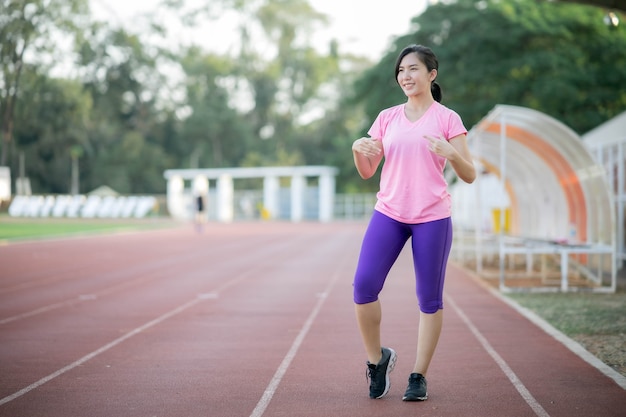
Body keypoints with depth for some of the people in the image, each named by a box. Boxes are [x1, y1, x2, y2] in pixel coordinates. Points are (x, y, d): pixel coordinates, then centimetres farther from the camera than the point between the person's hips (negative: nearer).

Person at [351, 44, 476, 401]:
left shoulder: (447, 119, 0)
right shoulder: (387, 118, 10)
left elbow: (469, 175, -3)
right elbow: (367, 171, 11)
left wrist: (451, 152, -23)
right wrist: (358, 148, -10)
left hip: (432, 218, -3)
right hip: (389, 214, 3)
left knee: (430, 298, 1)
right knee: (364, 285, -10)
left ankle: (419, 376, 14)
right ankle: (377, 358, 11)